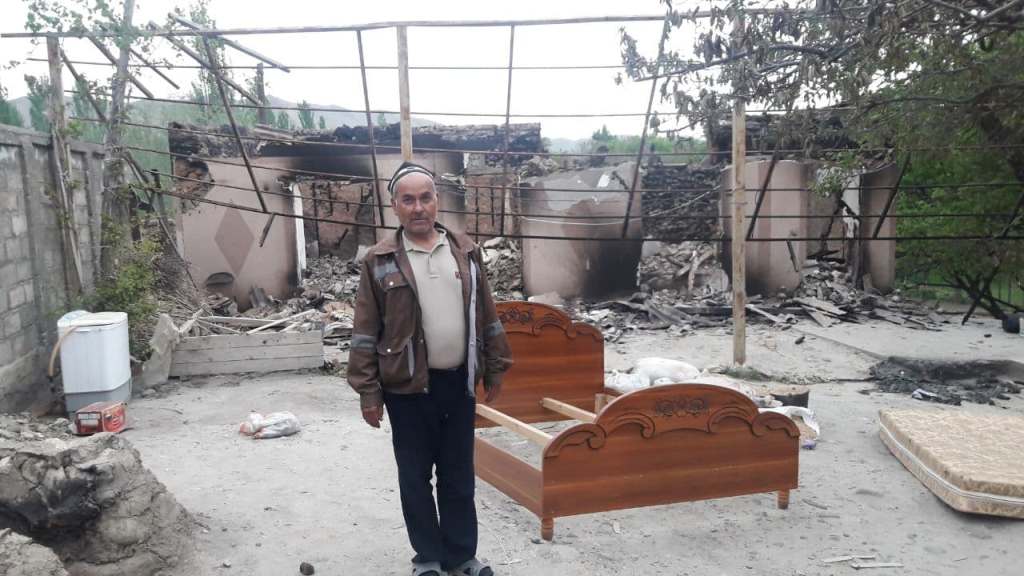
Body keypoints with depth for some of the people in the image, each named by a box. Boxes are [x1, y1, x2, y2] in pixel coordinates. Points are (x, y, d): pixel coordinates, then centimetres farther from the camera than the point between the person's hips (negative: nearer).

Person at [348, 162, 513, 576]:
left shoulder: (466, 251, 4)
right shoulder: (379, 261, -5)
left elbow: (486, 316, 10)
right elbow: (365, 333, -5)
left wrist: (494, 368, 9)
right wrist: (368, 392, -7)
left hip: (459, 382, 3)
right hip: (408, 386, -2)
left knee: (459, 475, 13)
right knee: (415, 476, 10)